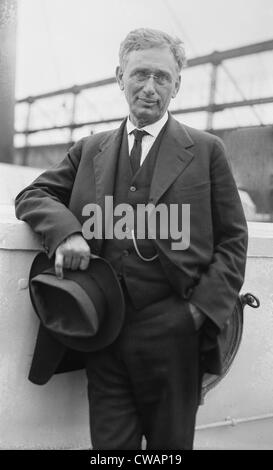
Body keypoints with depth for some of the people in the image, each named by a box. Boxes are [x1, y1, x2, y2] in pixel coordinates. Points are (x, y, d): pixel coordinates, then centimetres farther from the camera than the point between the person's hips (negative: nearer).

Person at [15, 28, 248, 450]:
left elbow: (232, 239, 5)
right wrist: (65, 231, -11)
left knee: (170, 442, 12)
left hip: (173, 334, -1)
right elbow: (33, 195, 11)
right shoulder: (90, 150, 13)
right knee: (109, 444, 10)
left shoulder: (206, 150, 5)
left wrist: (205, 307, -9)